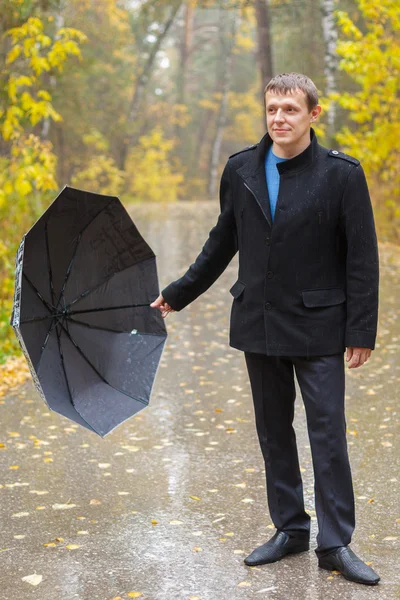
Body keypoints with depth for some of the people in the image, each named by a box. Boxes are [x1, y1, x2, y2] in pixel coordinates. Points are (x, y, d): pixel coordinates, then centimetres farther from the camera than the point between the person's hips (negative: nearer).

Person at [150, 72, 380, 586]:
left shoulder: (341, 174, -8)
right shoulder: (240, 170, 4)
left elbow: (362, 259, -7)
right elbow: (223, 241, 15)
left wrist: (361, 331, -10)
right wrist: (176, 294, 17)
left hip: (317, 327, -4)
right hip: (258, 324, 4)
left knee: (328, 433, -3)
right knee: (273, 430, 12)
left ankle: (335, 543, 8)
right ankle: (290, 529, 25)